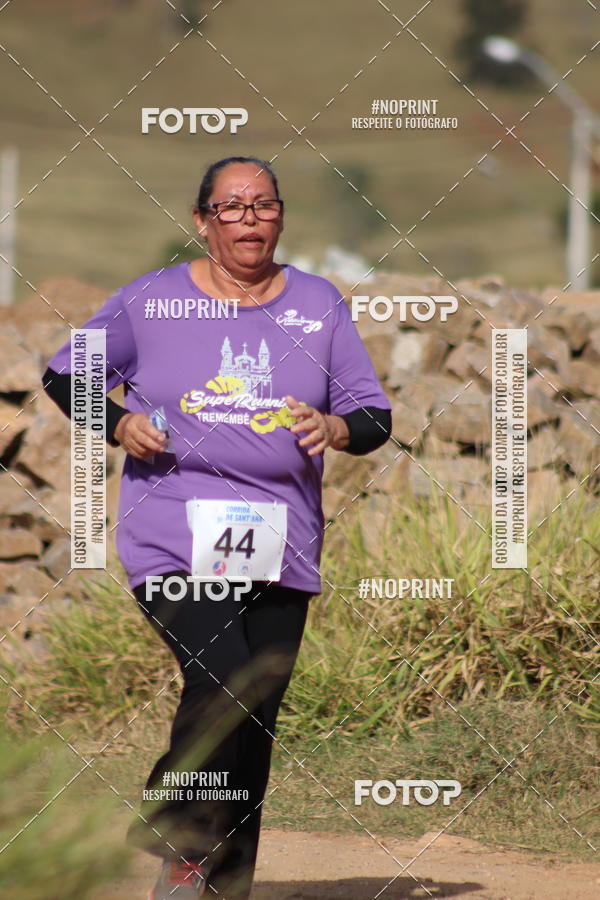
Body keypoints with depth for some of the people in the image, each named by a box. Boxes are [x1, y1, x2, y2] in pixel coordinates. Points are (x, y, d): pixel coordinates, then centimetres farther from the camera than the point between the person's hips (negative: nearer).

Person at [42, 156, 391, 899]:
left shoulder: (319, 305, 9)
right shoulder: (150, 301, 4)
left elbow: (375, 417, 10)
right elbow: (65, 375, 14)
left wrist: (336, 429, -13)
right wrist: (117, 422, -6)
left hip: (280, 548, 3)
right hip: (174, 539, -3)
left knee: (255, 725, 4)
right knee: (222, 684, -23)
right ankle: (174, 840, -1)